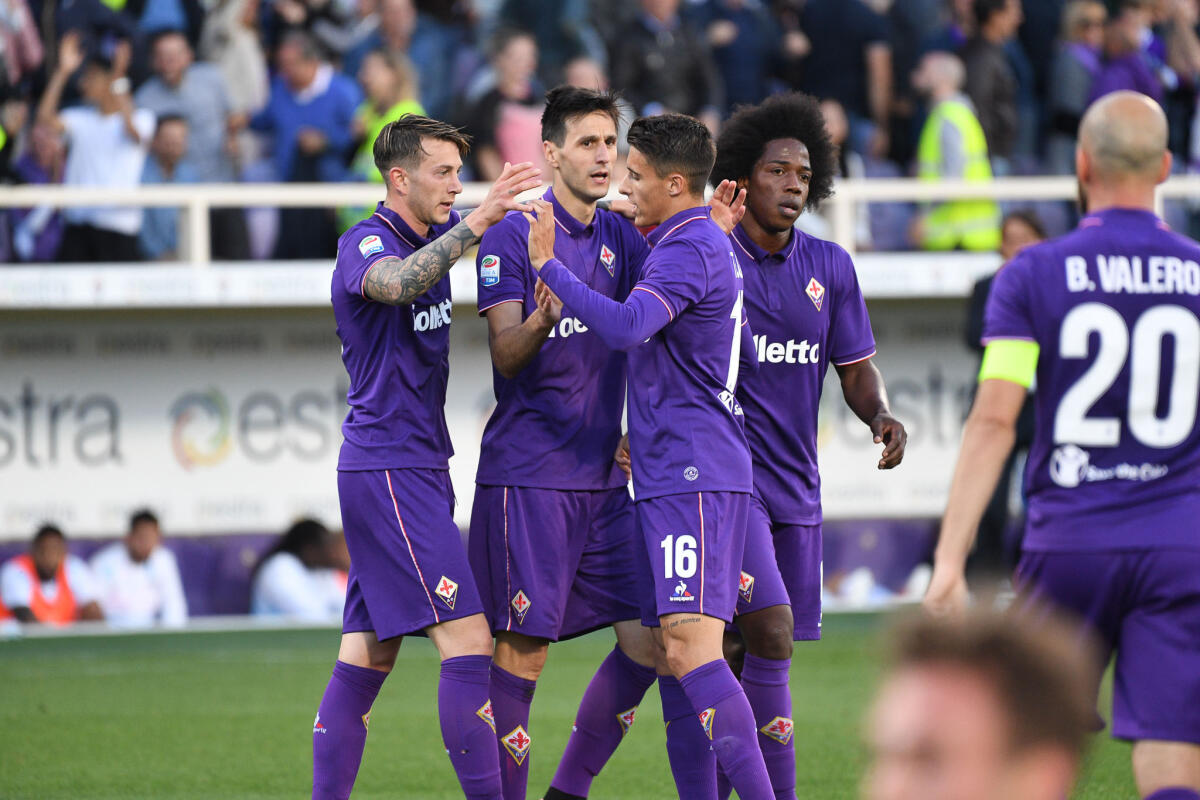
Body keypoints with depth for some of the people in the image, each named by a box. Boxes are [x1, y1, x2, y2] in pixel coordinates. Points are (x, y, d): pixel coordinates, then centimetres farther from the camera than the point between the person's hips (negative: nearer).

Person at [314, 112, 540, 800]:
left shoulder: (435, 234, 12)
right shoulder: (366, 244, -12)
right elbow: (397, 283, -37)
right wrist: (477, 222, -45)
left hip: (419, 467, 9)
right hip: (390, 467, -9)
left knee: (367, 659, 8)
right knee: (468, 641, -15)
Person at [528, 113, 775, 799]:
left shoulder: (688, 251, -12)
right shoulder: (715, 246, 20)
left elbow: (625, 327, -29)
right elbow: (744, 358, 31)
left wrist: (547, 265, -23)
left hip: (693, 477, -11)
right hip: (674, 477, 11)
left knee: (691, 647, -17)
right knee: (670, 652, 9)